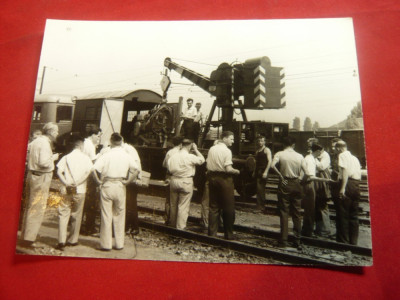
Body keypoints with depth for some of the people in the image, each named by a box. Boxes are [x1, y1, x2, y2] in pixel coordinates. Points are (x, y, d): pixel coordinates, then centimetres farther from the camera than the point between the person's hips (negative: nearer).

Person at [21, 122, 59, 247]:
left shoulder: (36, 141, 13)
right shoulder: (44, 143, -16)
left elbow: (28, 157, 17)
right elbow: (44, 162, -25)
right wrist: (54, 157, -8)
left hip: (33, 175, 10)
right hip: (41, 177, -10)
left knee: (31, 206, 18)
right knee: (38, 208, -3)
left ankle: (26, 234, 30)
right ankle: (29, 238, 2)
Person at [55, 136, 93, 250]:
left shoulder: (66, 157, 6)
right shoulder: (85, 158, 2)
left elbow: (59, 172, -7)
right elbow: (89, 171, -14)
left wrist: (66, 183, -12)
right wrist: (77, 182, -13)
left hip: (66, 190, 1)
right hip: (80, 190, 0)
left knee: (63, 214, 3)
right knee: (76, 215, 11)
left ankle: (61, 241, -5)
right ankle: (73, 240, 21)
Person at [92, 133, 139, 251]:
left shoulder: (106, 155, -6)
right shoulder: (127, 156, -1)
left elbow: (94, 169, -17)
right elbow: (135, 170, -12)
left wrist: (99, 181, -5)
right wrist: (127, 181, -4)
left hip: (107, 186, -2)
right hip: (120, 187, 2)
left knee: (106, 216, 7)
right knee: (119, 216, 13)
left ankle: (106, 244, 14)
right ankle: (119, 244, 21)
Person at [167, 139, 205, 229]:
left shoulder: (173, 156, 1)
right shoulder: (190, 157, -14)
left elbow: (170, 169, 1)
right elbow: (202, 159, -2)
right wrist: (196, 150, 6)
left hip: (174, 181, 6)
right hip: (186, 182, -5)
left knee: (173, 204, 18)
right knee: (183, 206, 2)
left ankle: (172, 224, 33)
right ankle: (180, 227, 7)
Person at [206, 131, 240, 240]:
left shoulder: (212, 149, 6)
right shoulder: (227, 150, -14)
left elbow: (207, 166, 8)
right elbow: (228, 169, -20)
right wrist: (236, 171, -3)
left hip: (212, 177, 6)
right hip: (224, 178, -6)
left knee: (213, 206, 14)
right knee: (228, 208, 7)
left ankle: (212, 232, 21)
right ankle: (228, 234, 16)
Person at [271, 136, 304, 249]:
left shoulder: (279, 154, -6)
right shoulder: (300, 156, 1)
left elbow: (272, 165, -21)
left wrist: (280, 176, -11)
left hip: (285, 183, -2)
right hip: (296, 184, 2)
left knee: (284, 212, 4)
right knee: (297, 213, 11)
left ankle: (284, 240, 7)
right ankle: (297, 240, 19)